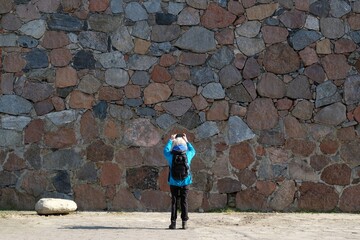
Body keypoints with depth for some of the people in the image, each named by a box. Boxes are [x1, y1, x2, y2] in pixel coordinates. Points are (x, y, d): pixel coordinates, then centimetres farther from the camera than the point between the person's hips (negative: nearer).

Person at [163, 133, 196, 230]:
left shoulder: (171, 156, -10)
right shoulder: (187, 155, -8)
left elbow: (166, 150, 13)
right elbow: (193, 151, 17)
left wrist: (171, 140, 23)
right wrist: (186, 141, 26)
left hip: (174, 183, -1)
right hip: (185, 183, 1)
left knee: (174, 202, 5)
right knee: (184, 202, 6)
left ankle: (173, 222, 4)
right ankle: (184, 222, 5)